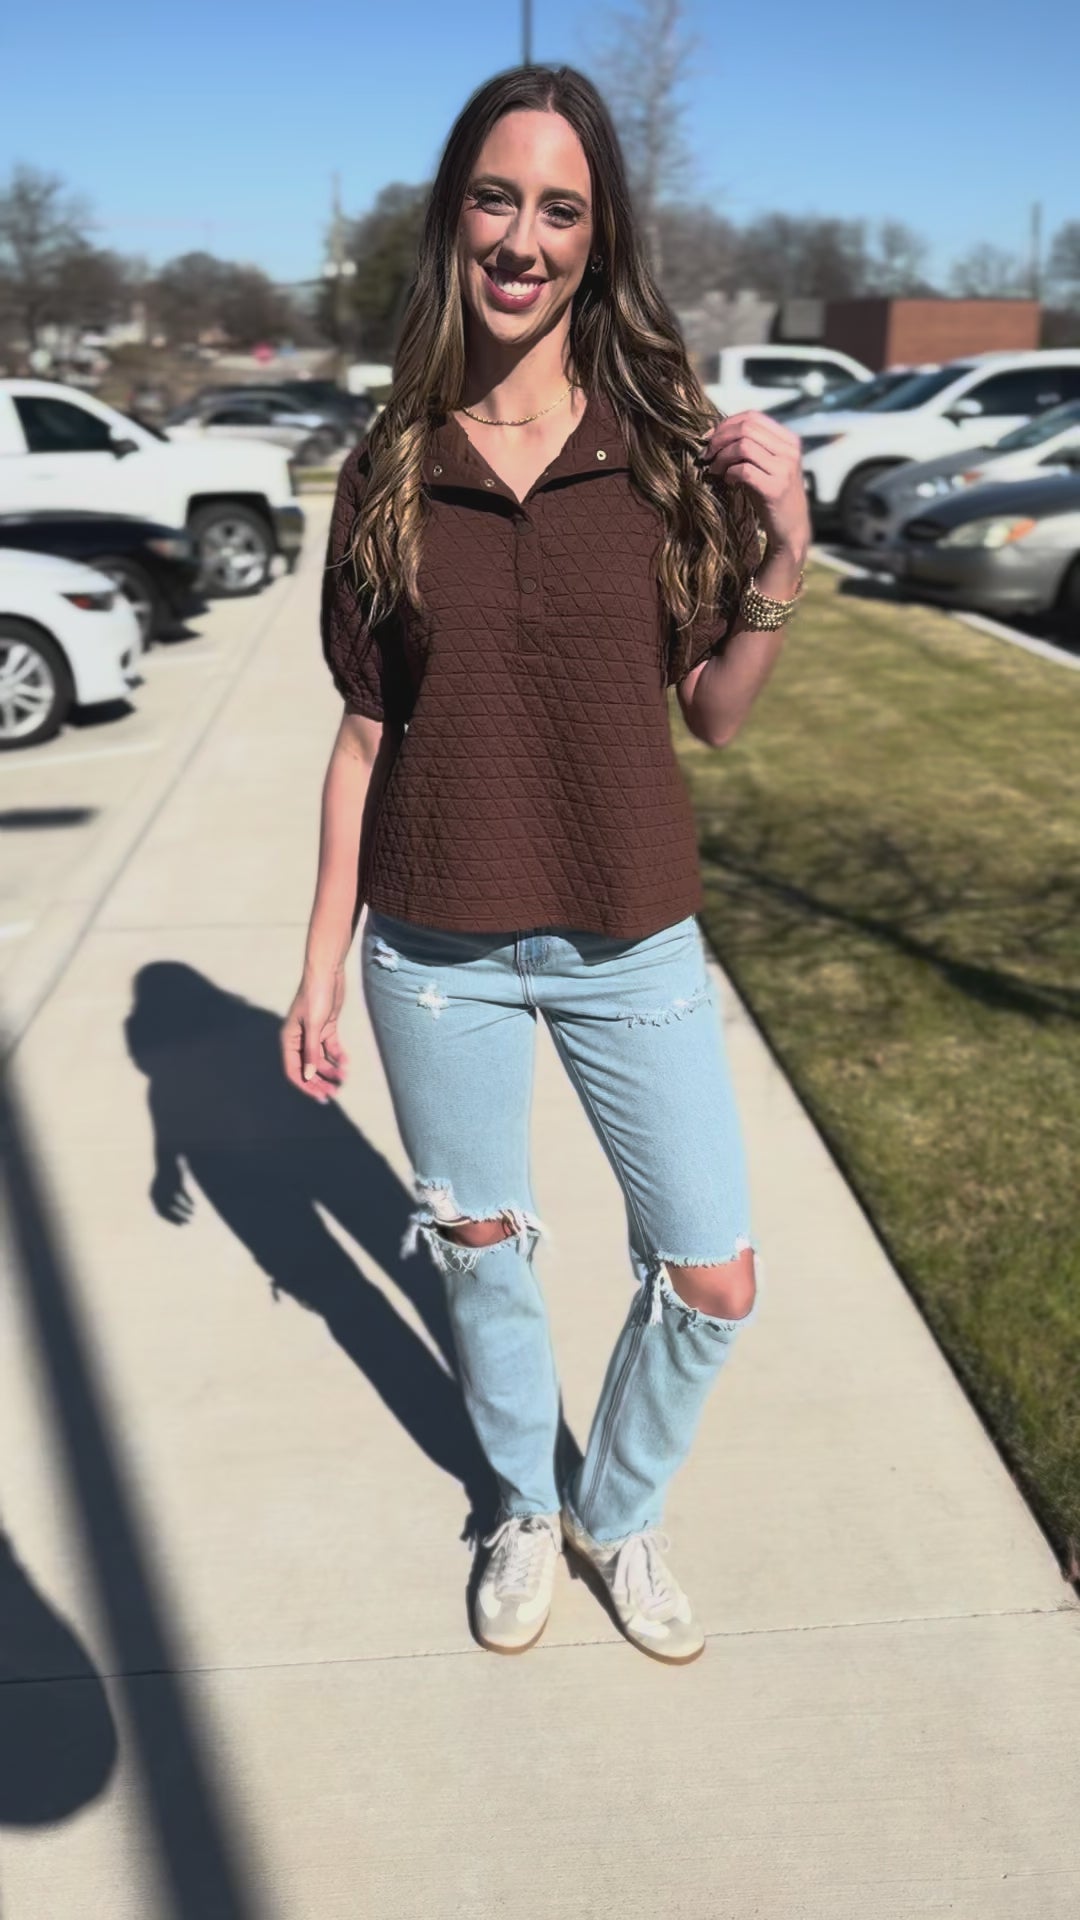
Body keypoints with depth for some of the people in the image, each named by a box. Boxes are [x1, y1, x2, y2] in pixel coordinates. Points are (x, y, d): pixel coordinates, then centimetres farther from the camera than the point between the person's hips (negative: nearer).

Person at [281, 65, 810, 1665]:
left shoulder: (668, 447, -4)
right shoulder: (390, 473, -2)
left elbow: (715, 713, 0)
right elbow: (366, 732, 2)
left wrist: (784, 553, -16)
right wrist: (320, 966, 3)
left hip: (630, 940, 0)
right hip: (436, 949, 0)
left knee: (713, 1281, 6)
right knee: (480, 1248, 16)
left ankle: (619, 1515, 37)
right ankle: (525, 1508, 44)